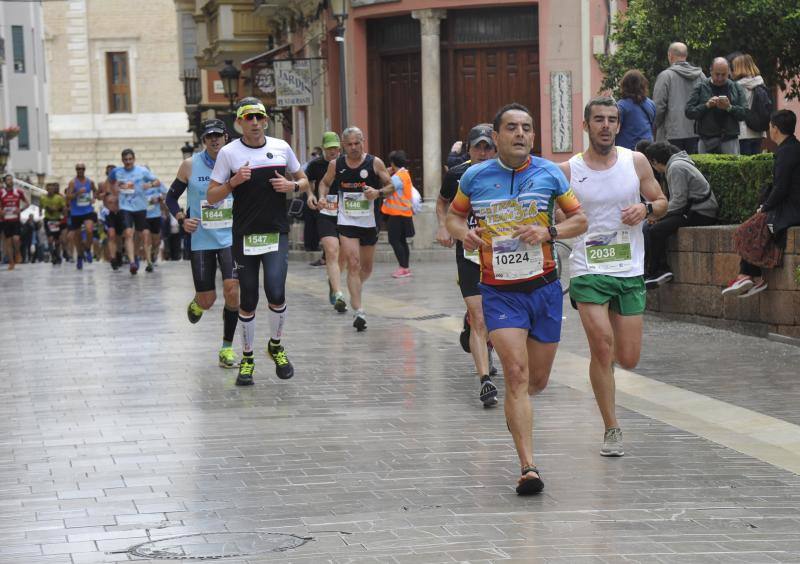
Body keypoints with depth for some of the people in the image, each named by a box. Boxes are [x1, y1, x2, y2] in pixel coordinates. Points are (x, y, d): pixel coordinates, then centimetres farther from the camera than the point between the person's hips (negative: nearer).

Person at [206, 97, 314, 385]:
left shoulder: (281, 147, 5)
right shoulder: (228, 152, -2)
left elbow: (303, 180, 18)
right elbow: (211, 196, 0)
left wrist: (292, 186, -4)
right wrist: (233, 182, -16)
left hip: (276, 234, 1)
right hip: (244, 236, -1)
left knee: (276, 293, -13)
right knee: (248, 301, 3)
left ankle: (276, 345, 13)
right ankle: (246, 358, 19)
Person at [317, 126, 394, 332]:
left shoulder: (375, 163, -4)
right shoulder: (336, 164, -1)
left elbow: (391, 186, 0)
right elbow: (325, 183, 16)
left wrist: (378, 192, -20)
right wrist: (322, 197, -4)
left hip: (369, 222, 1)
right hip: (346, 221, -1)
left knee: (366, 268, 14)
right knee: (353, 265, -14)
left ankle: (355, 291, 46)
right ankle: (358, 311, -16)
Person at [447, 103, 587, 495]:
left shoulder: (549, 173, 0)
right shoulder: (475, 177, 0)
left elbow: (579, 219, 7)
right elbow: (454, 215, 15)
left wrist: (548, 232, -13)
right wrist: (463, 232, -8)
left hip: (544, 287, 2)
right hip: (499, 292, -2)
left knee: (537, 381, 10)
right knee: (516, 374, -16)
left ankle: (515, 406, 48)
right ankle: (528, 467, -17)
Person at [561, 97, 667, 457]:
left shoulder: (636, 162, 3)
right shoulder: (568, 171, -1)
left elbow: (662, 203, 12)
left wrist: (646, 208, -10)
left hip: (630, 271, 2)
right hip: (588, 271, -2)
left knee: (628, 359, 3)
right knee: (602, 347, -15)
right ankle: (611, 430, -2)